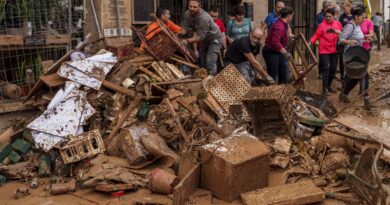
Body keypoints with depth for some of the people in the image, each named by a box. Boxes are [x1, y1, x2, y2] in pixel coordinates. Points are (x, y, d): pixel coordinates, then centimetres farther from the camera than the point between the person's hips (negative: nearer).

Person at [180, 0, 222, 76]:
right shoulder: (187, 14, -14)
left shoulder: (204, 18, -37)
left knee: (210, 61, -17)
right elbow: (186, 27, -12)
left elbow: (200, 36, -35)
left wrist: (187, 40, -44)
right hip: (204, 39, 8)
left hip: (214, 39, -8)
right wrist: (181, 33, -34)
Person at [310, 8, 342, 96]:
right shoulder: (322, 25, -8)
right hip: (324, 51, -5)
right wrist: (310, 42, -25)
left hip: (334, 51, 5)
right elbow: (316, 36, -10)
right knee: (326, 69, -9)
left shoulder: (338, 24, 5)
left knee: (333, 69, 11)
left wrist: (338, 32, -13)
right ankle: (325, 89, -5)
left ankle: (329, 86, 26)